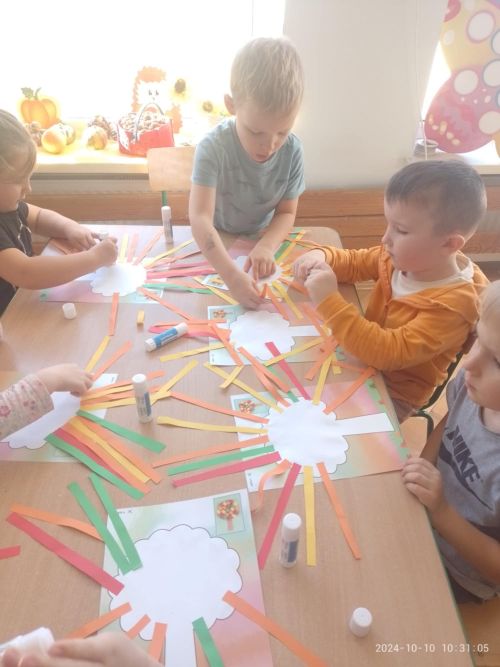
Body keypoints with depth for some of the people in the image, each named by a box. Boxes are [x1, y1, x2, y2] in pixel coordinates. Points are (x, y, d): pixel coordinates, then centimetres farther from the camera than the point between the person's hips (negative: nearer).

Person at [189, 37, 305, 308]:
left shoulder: (292, 151, -18)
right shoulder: (213, 148, -28)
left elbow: (287, 212, -9)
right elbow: (200, 219, -37)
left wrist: (266, 246, -31)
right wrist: (232, 276, -51)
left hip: (260, 239, 3)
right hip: (213, 245, -2)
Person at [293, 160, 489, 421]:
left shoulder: (452, 305, -30)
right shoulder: (403, 258, -8)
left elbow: (388, 353, -38)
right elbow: (353, 262, 6)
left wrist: (329, 301, -40)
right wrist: (321, 257, -16)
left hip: (390, 394, -6)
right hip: (363, 359, 7)